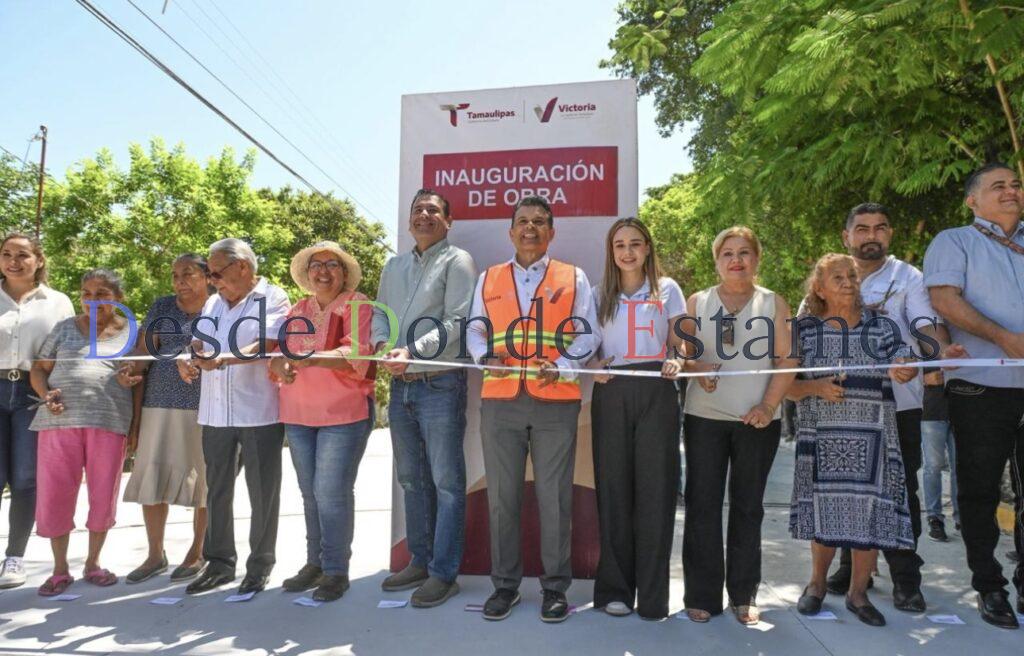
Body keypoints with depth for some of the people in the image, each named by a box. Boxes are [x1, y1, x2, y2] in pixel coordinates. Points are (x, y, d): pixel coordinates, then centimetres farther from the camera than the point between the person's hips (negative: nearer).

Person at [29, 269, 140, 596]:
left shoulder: (132, 333, 7)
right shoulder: (64, 328, 12)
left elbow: (141, 379, 7)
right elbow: (39, 368, 12)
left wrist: (136, 426, -8)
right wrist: (46, 396, -8)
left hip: (109, 421, -1)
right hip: (60, 420, 1)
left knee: (104, 495, 5)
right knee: (55, 493, 2)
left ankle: (93, 563, 23)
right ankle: (60, 569, 18)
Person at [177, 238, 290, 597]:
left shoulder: (273, 299, -4)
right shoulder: (213, 303, 17)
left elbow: (265, 344, -18)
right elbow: (199, 344, 16)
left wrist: (222, 359, -31)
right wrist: (188, 360, -7)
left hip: (260, 413, -6)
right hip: (215, 413, 6)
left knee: (263, 492, 4)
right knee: (217, 490, 12)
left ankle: (260, 565, 18)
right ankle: (219, 561, 26)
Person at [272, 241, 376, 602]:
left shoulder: (356, 305, -3)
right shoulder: (297, 310, 15)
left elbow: (356, 353, -16)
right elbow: (278, 353, 10)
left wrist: (311, 359, -30)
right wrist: (280, 365, -13)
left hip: (344, 413, -5)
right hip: (299, 414, 6)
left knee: (331, 492, -6)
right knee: (310, 492, 13)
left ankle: (336, 570, 7)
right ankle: (315, 562, 25)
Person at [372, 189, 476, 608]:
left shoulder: (456, 261, -3)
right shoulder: (394, 267, 18)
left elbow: (456, 322, -13)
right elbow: (380, 312, 16)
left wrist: (412, 352, -22)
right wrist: (382, 345, -6)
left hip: (440, 384, -7)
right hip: (401, 385, 7)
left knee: (446, 482, -1)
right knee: (411, 479, 15)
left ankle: (443, 573, 8)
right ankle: (420, 561, 28)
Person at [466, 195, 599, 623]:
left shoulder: (574, 278, 10)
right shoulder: (488, 279, 16)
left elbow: (587, 334, 5)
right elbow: (474, 330, 14)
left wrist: (562, 367, -12)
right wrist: (485, 357, -7)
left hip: (556, 401, -1)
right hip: (500, 401, 2)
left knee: (555, 496, 3)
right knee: (501, 495, 6)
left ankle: (555, 586, 17)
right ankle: (505, 584, 20)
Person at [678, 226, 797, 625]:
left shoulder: (773, 303, 8)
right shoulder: (697, 303, 8)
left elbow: (785, 360, 2)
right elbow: (681, 355, 8)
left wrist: (768, 405, -10)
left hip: (758, 420, 0)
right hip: (705, 417, 0)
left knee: (748, 506, 8)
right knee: (702, 505, 1)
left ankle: (743, 595, 21)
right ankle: (702, 595, 11)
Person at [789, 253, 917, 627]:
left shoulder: (880, 328, 7)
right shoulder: (806, 330, 4)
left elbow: (904, 364, -6)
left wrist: (904, 371, -29)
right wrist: (816, 387, -15)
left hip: (872, 438, 1)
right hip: (822, 438, -1)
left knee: (870, 513, 2)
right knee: (825, 513, 4)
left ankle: (858, 593, 22)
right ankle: (817, 583, 28)